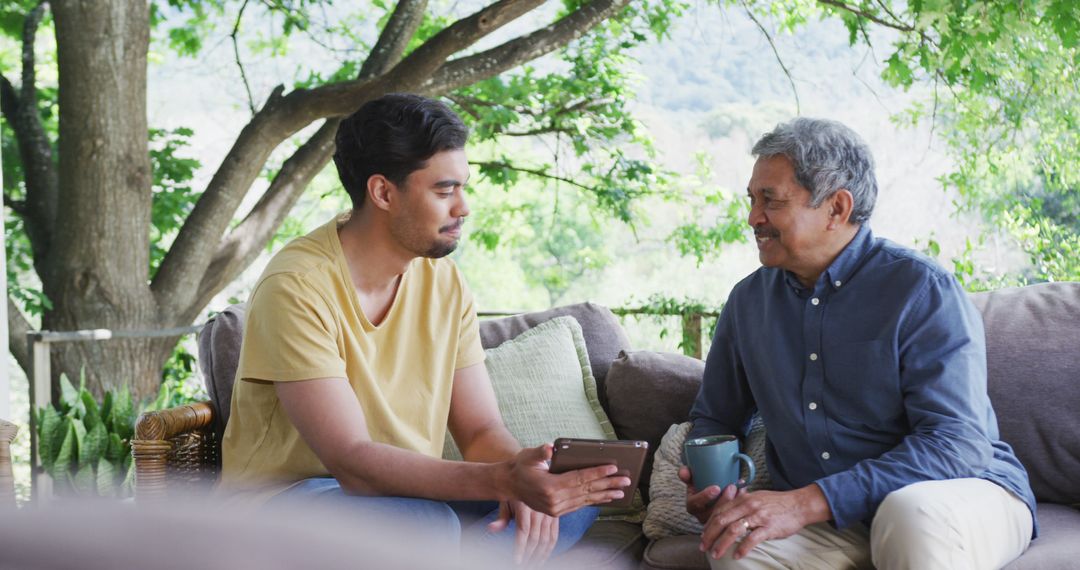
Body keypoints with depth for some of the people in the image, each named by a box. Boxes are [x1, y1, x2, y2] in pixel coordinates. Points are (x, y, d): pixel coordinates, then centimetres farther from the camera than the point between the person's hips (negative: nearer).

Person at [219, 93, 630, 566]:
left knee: (573, 499, -12)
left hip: (403, 489, 7)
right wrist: (505, 480, -39)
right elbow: (352, 461, -27)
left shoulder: (445, 282, 2)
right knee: (426, 527, -37)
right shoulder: (298, 287, -20)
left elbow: (481, 429, 2)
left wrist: (523, 479, -23)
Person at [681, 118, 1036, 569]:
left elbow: (958, 443, -21)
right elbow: (715, 418, 21)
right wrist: (705, 483, -5)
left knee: (913, 514, -37)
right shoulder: (749, 300, 8)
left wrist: (807, 502, -30)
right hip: (828, 523, 3)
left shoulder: (922, 290, -10)